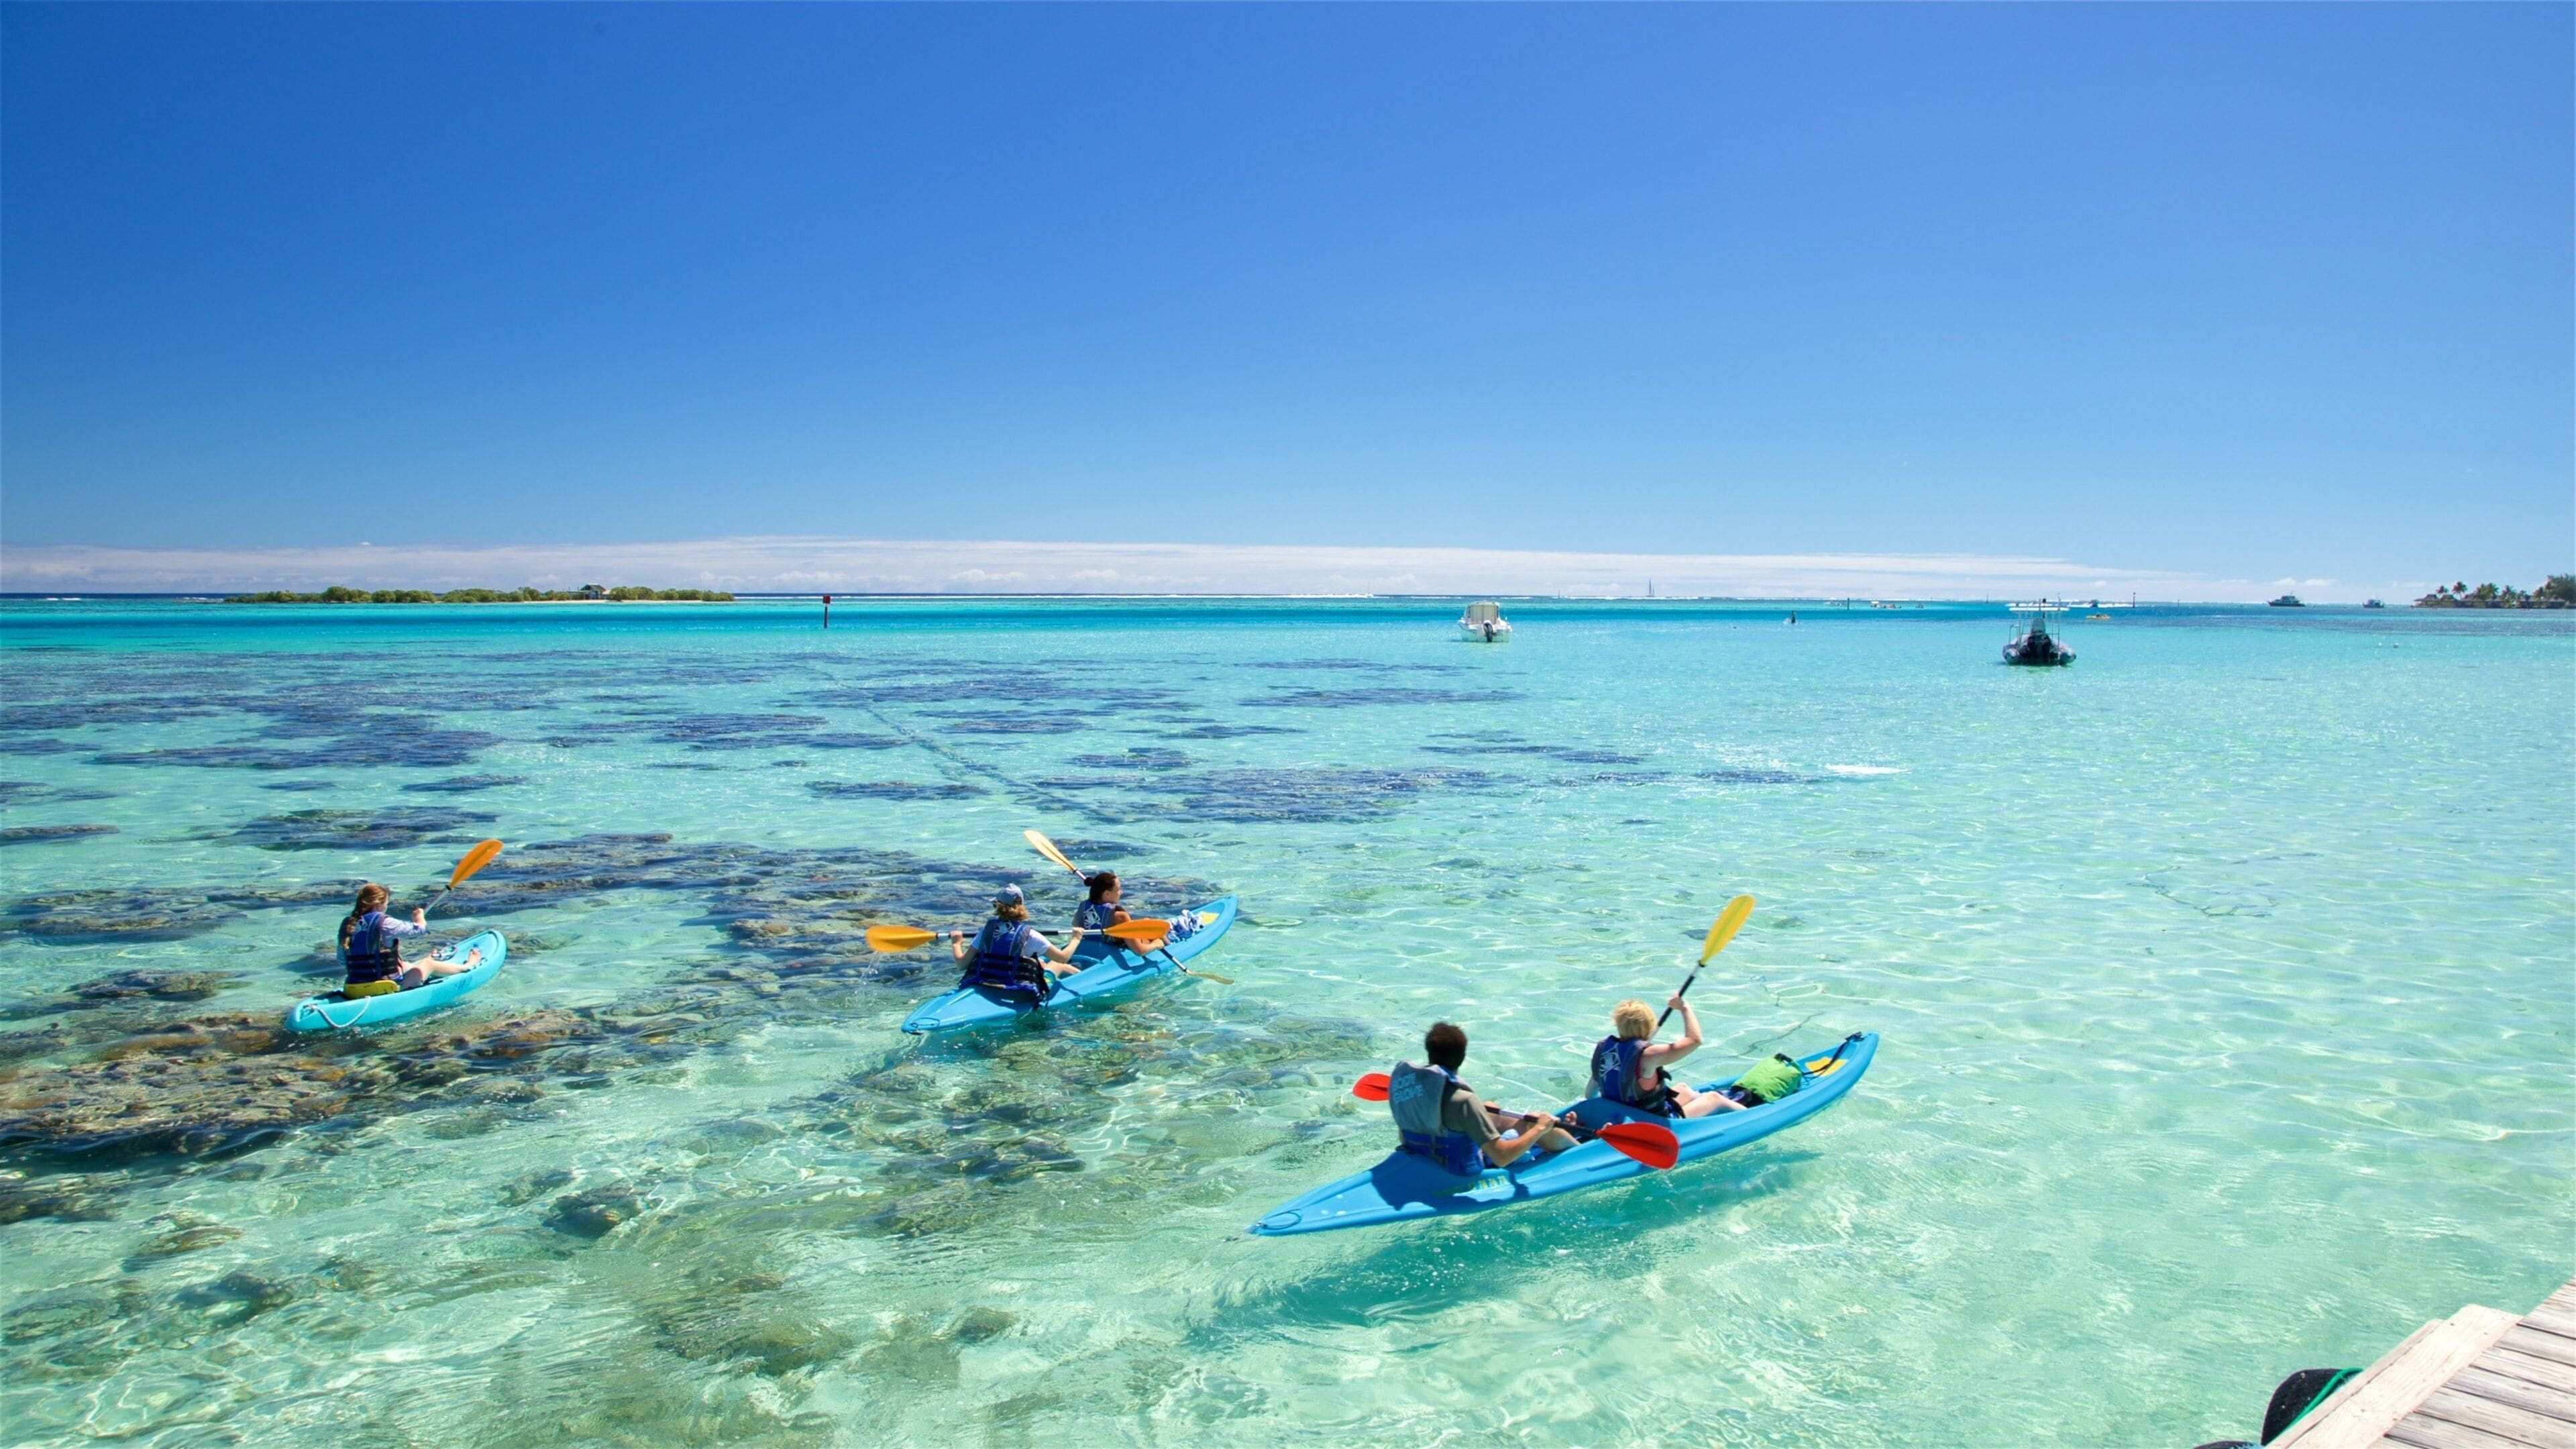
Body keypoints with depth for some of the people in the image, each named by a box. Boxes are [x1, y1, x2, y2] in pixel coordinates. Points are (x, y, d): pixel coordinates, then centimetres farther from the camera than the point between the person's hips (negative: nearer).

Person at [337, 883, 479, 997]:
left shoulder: (346, 925, 1)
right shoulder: (383, 923, -18)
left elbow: (342, 963, 10)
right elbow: (420, 928, -8)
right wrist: (420, 916, 14)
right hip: (388, 988, -7)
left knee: (405, 965, 34)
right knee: (429, 964, 18)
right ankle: (466, 966, 41)